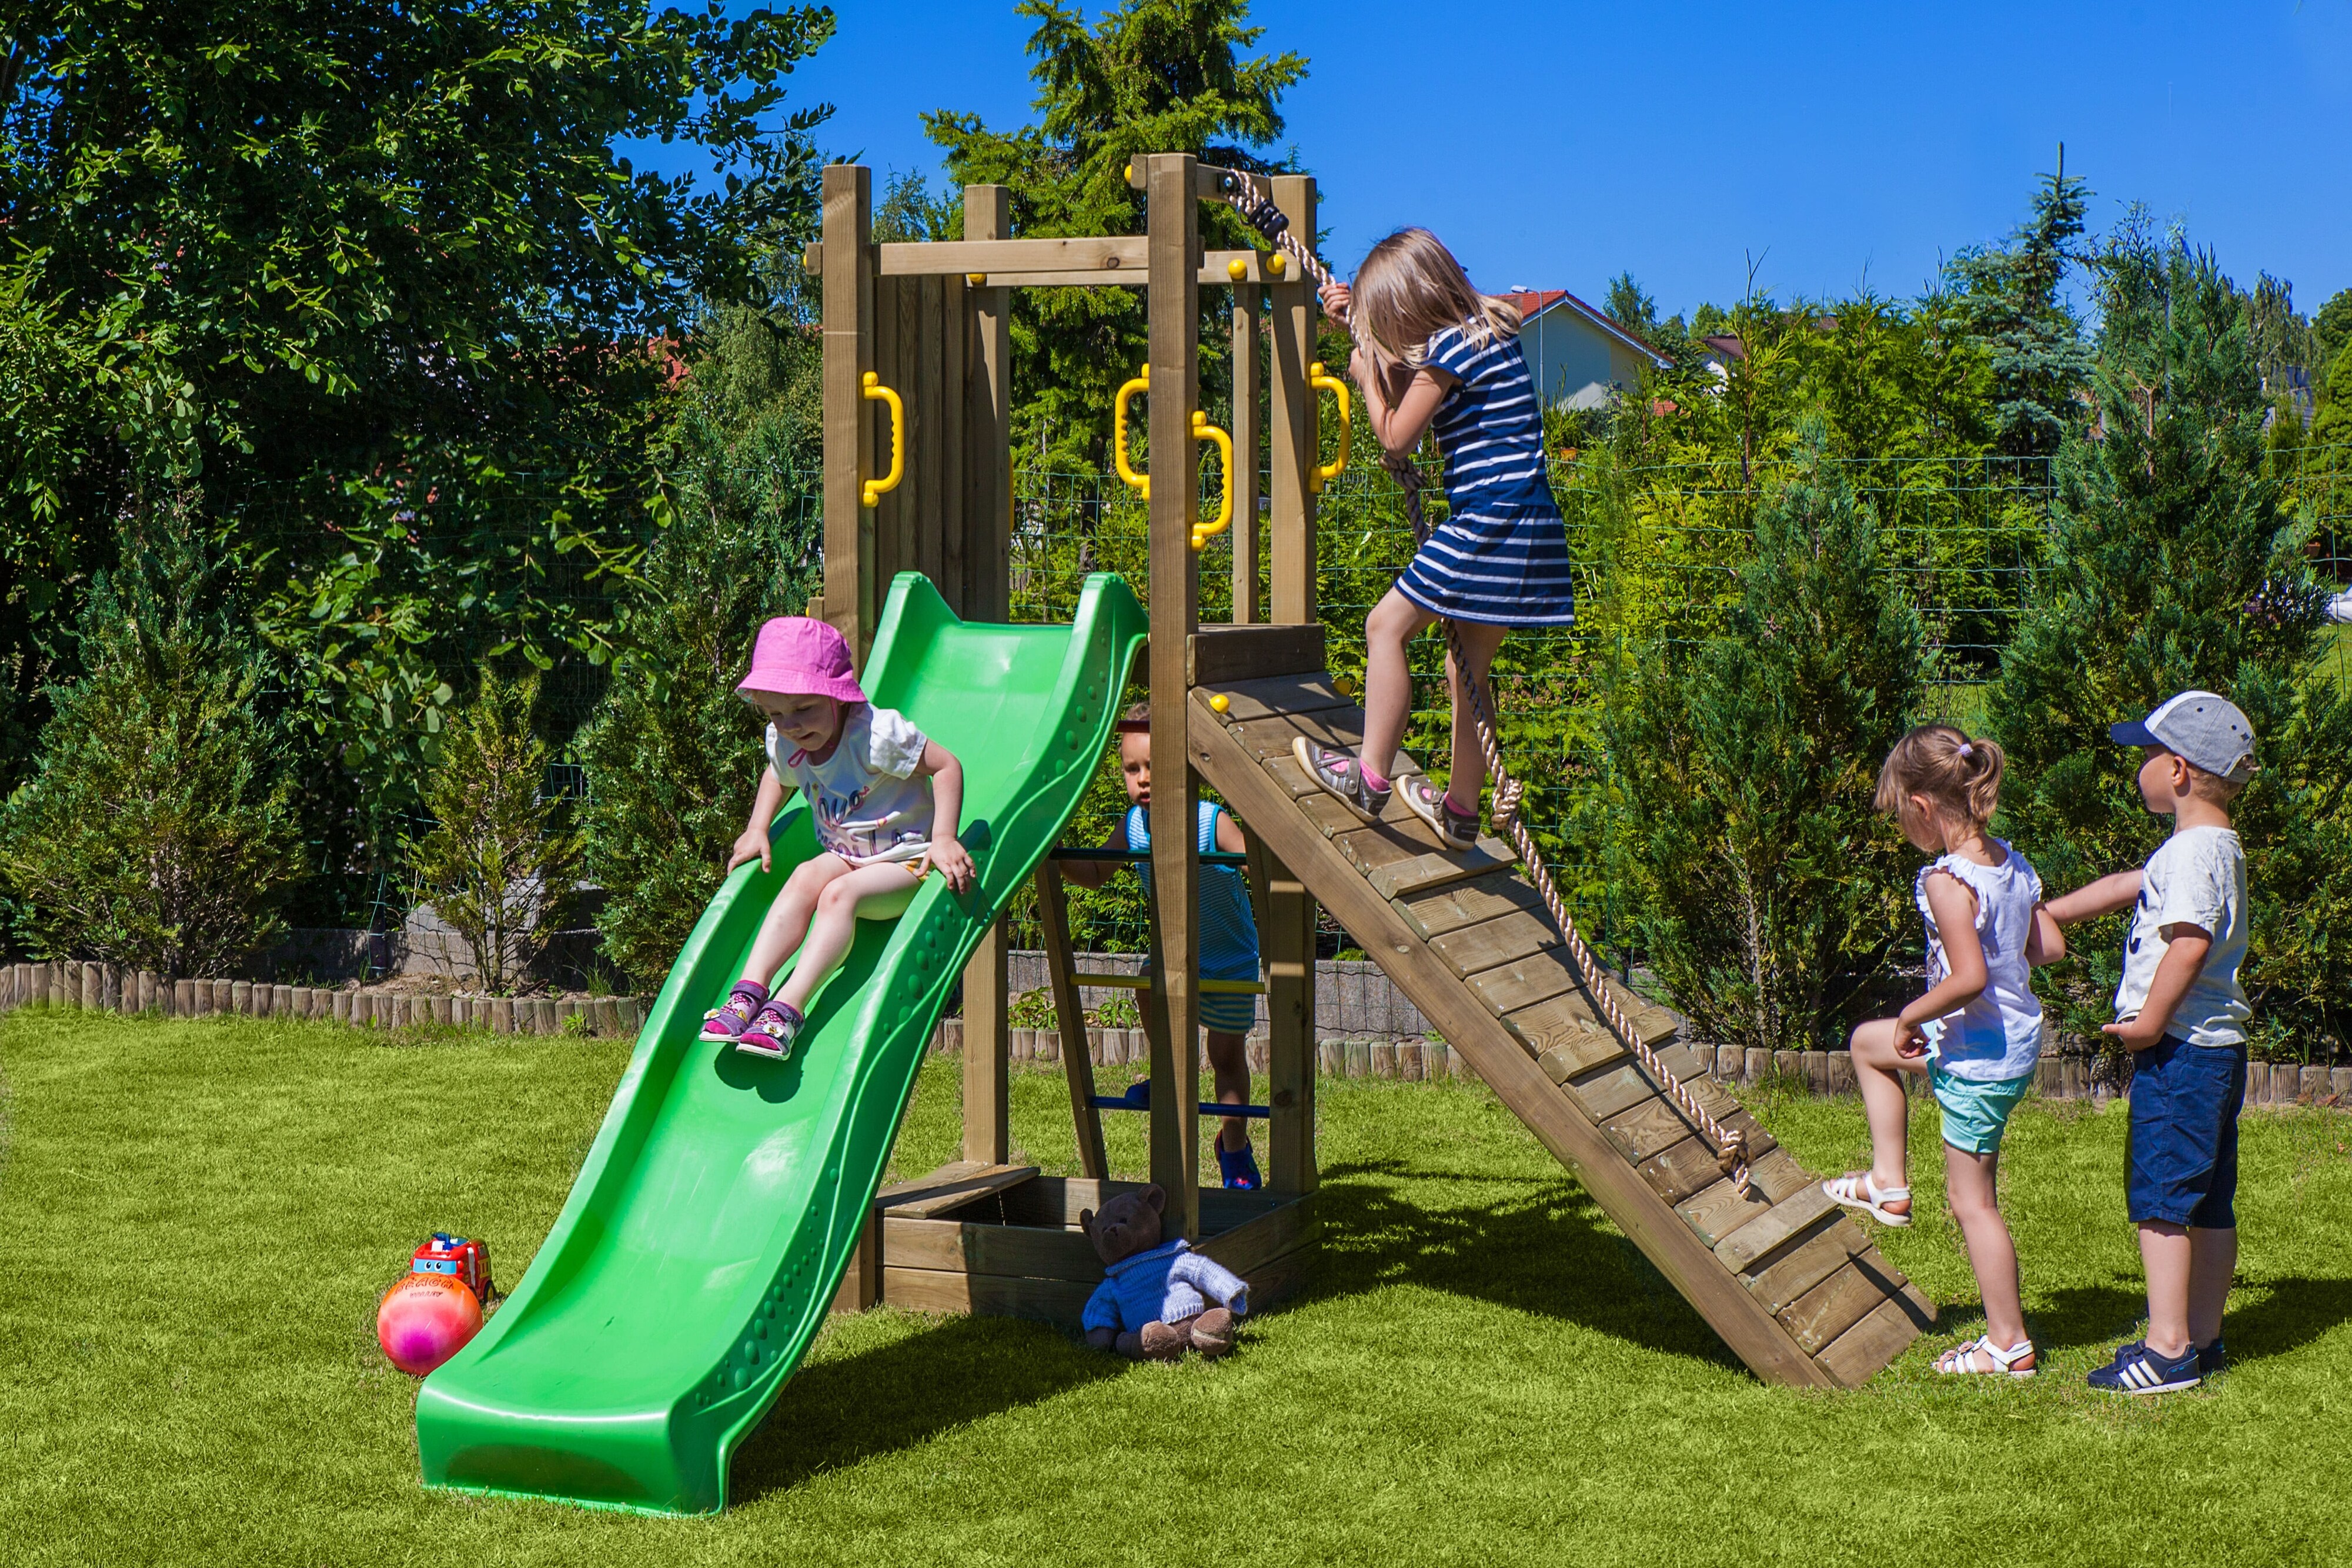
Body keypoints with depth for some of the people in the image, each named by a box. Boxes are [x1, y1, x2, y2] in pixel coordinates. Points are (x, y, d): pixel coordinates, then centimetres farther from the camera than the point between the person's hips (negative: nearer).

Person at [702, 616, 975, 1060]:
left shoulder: (878, 733, -23)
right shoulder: (783, 742, -2)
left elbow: (947, 766, -20)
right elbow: (778, 776, 23)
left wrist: (943, 839, -28)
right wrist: (757, 830, 10)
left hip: (906, 860, -6)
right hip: (844, 855, 6)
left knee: (840, 894, -30)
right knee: (804, 878, -23)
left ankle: (788, 1008, -39)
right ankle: (750, 991, -32)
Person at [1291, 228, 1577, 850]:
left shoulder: (1451, 348, -13)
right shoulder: (1484, 332, 16)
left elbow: (1397, 437, -7)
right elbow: (1408, 384, 32)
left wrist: (1366, 374, 8)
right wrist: (1358, 319, 27)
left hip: (1489, 515, -10)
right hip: (1524, 525, 10)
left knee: (1386, 627, -4)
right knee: (1467, 668, 16)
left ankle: (1370, 777, -5)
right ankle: (1461, 810, 23)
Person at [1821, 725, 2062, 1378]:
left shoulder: (1946, 881, -25)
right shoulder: (2011, 864, 1)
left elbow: (1968, 979, -31)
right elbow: (2050, 946, 7)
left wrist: (1913, 1017, -16)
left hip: (1977, 1058, -9)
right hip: (2017, 1037, 9)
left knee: (1972, 1201, 4)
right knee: (1868, 1042, 27)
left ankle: (2008, 1344, 12)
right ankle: (1889, 1184, 32)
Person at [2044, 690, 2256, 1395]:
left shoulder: (2193, 851, -17)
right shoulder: (2216, 846, 16)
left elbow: (2190, 942, -30)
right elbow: (2125, 888, 30)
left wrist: (2152, 1020, -22)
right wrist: (2042, 913, 37)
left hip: (2182, 1047, -10)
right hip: (2218, 1046, 10)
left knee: (2160, 1193, -7)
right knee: (2208, 1202, 14)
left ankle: (2168, 1350, -6)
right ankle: (2202, 1335, 22)